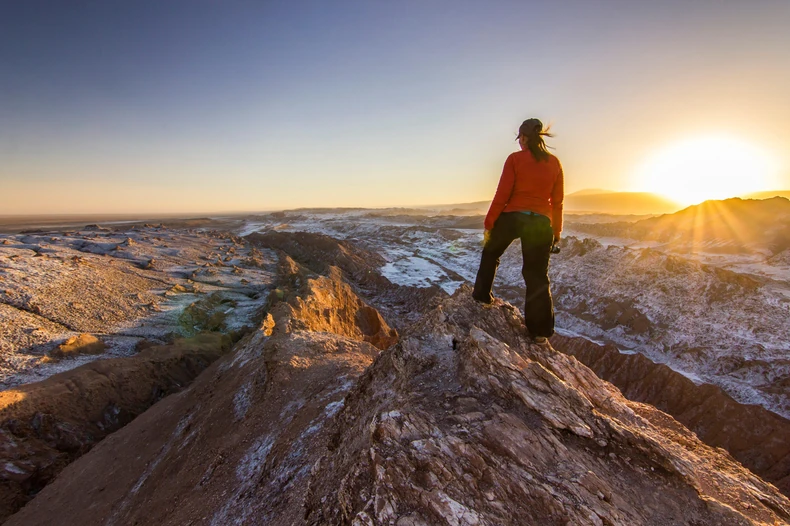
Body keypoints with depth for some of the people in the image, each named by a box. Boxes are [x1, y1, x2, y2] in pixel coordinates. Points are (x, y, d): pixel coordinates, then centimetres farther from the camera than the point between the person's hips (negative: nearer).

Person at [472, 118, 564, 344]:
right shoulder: (554, 163, 7)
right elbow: (557, 202, 9)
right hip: (541, 223, 3)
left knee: (490, 255, 26)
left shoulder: (515, 159, -3)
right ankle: (540, 331, 12)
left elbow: (502, 194, -8)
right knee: (537, 276, 8)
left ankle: (482, 295, 32)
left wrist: (489, 222, -1)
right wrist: (557, 230, 17)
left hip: (512, 217, -3)